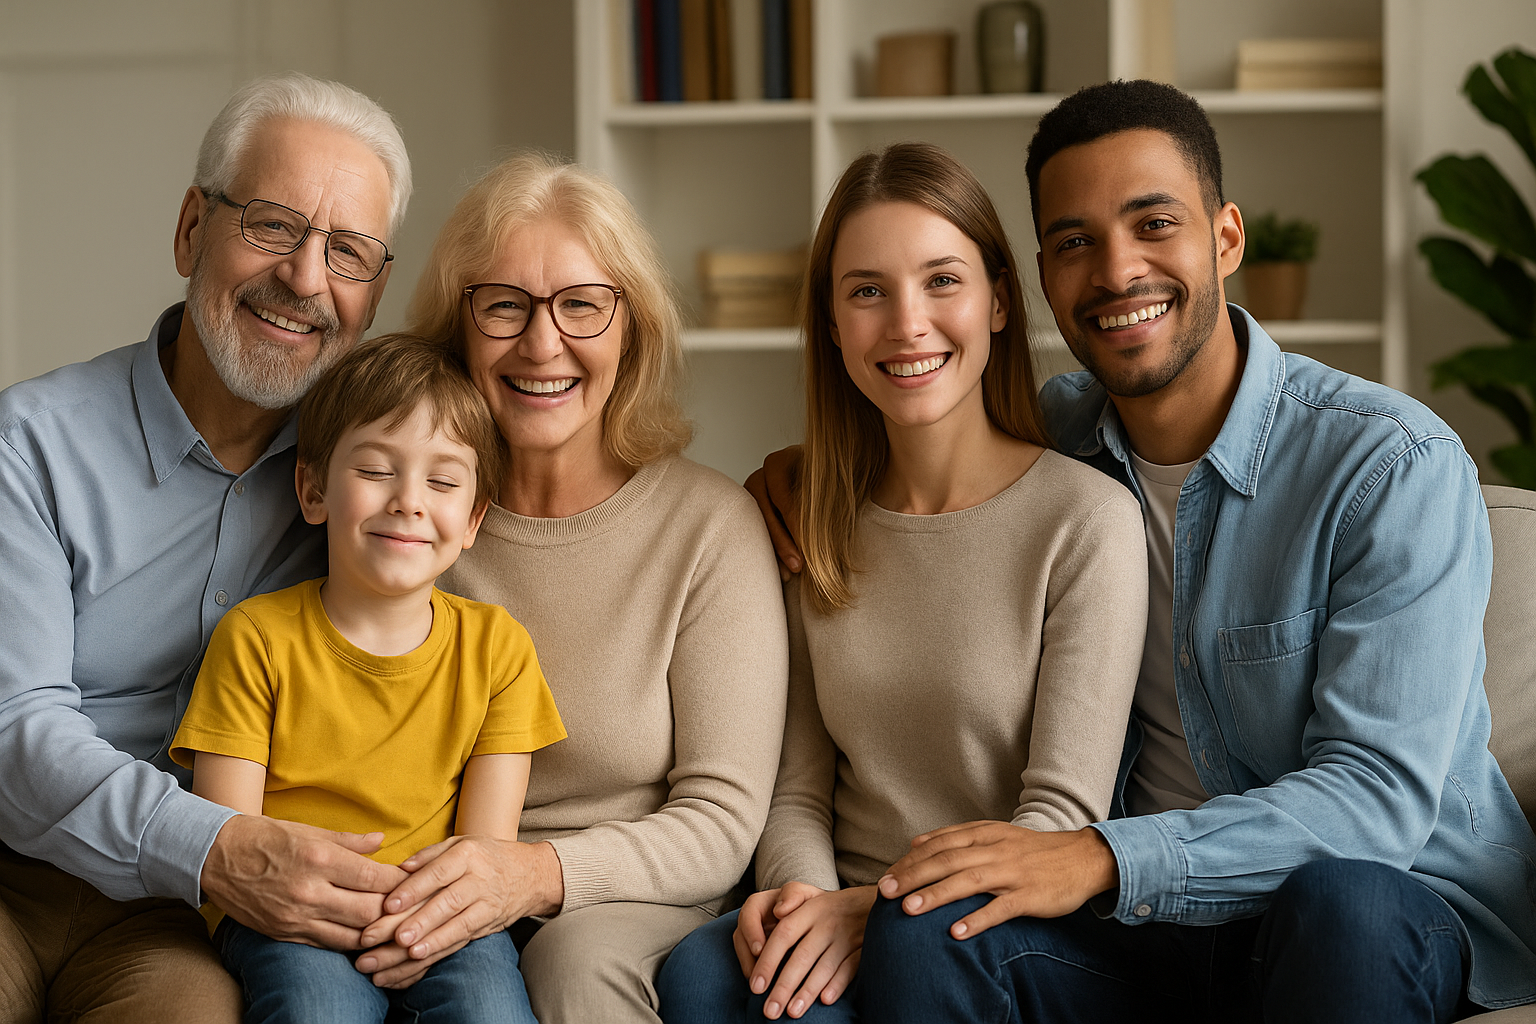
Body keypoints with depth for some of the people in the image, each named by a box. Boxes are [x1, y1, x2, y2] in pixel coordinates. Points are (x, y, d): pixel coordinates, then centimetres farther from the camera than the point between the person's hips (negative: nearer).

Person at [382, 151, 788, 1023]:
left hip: (645, 908, -1)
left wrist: (545, 872, -24)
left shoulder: (710, 525, -1)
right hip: (447, 919, 1)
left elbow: (720, 822, -5)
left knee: (580, 954, -34)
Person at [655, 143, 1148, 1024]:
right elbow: (799, 788, 9)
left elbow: (1062, 818, -9)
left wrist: (877, 907, -21)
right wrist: (802, 894, -13)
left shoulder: (1087, 520, -5)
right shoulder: (814, 527, 10)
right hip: (847, 917, 3)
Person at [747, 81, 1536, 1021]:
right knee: (924, 928, -27)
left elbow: (1379, 797, -20)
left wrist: (1104, 859, -32)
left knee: (1340, 898, -38)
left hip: (1405, 912, -2)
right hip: (1157, 923, 3)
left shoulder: (1394, 466, -13)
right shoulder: (1055, 433, 4)